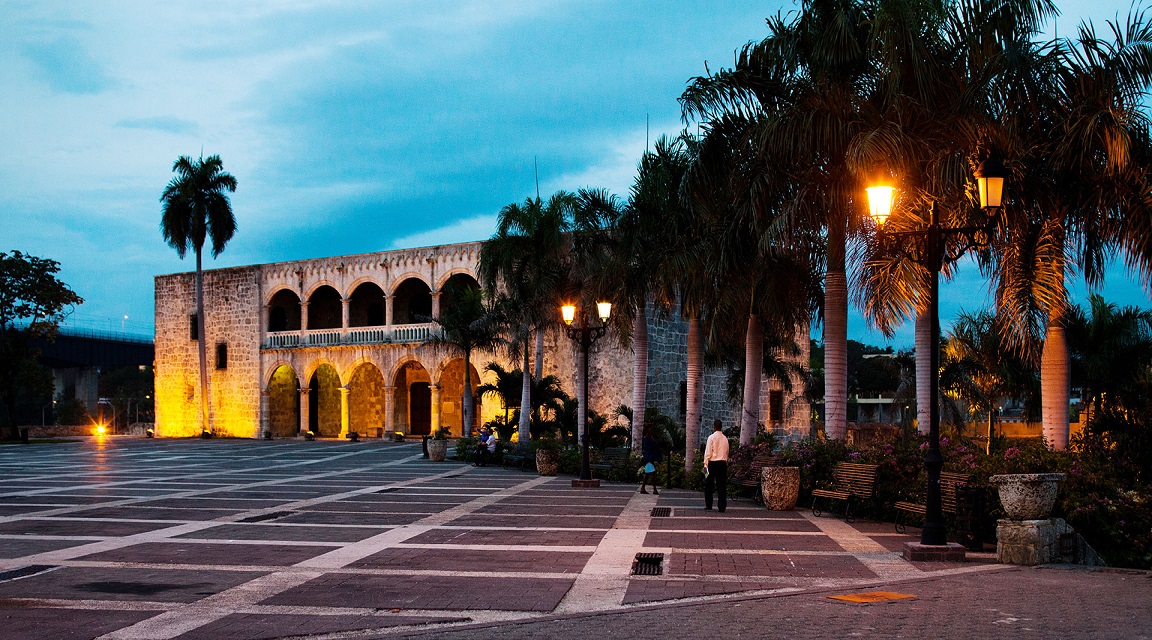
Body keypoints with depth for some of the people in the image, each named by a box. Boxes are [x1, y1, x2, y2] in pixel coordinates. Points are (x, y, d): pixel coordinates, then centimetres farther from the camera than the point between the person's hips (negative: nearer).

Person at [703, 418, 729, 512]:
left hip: (713, 462, -4)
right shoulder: (725, 438, 7)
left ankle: (708, 506, 10)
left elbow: (708, 452, -8)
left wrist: (705, 464, -4)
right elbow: (727, 452, 12)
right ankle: (722, 507, 0)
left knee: (709, 485, 8)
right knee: (722, 486, 4)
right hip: (723, 463, 4)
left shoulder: (712, 437, -7)